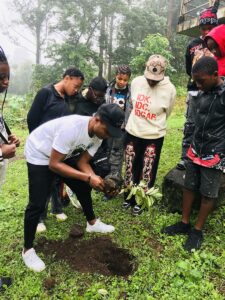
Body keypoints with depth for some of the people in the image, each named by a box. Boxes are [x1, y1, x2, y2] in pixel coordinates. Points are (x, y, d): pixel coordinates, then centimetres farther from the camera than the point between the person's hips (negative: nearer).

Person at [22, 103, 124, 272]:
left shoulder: (99, 134, -13)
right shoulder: (72, 127, -38)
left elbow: (83, 162, -5)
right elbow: (53, 164, -34)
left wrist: (96, 179, -24)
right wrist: (88, 178, -36)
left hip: (63, 155, 8)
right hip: (39, 154, -7)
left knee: (84, 188, 11)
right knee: (38, 204, -10)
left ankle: (92, 223, 34)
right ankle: (28, 250, 10)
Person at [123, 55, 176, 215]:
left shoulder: (169, 89, -15)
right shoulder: (136, 82, -7)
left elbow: (166, 113, 2)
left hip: (154, 137, -3)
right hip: (132, 133, 3)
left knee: (147, 172, 10)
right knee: (131, 168, 15)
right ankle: (129, 197, 36)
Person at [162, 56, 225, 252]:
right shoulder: (202, 93, 5)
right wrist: (194, 146, 16)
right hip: (195, 151, 6)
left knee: (208, 194, 7)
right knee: (189, 187, 13)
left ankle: (197, 231, 23)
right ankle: (185, 224, 28)